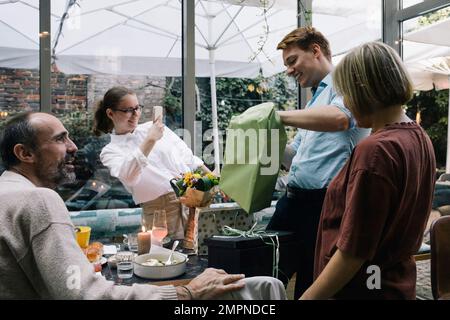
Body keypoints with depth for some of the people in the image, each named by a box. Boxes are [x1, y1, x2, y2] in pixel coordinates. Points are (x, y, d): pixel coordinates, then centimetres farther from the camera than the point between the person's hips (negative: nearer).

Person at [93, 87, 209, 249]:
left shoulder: (153, 127, 11)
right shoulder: (110, 151, 1)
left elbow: (187, 156, 16)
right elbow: (128, 176, -21)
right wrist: (150, 141, -26)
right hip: (161, 211, -3)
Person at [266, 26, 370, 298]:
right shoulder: (316, 98, 21)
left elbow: (339, 118, -30)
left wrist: (278, 116, -24)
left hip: (325, 202, -8)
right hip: (294, 198, 8)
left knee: (311, 285, 5)